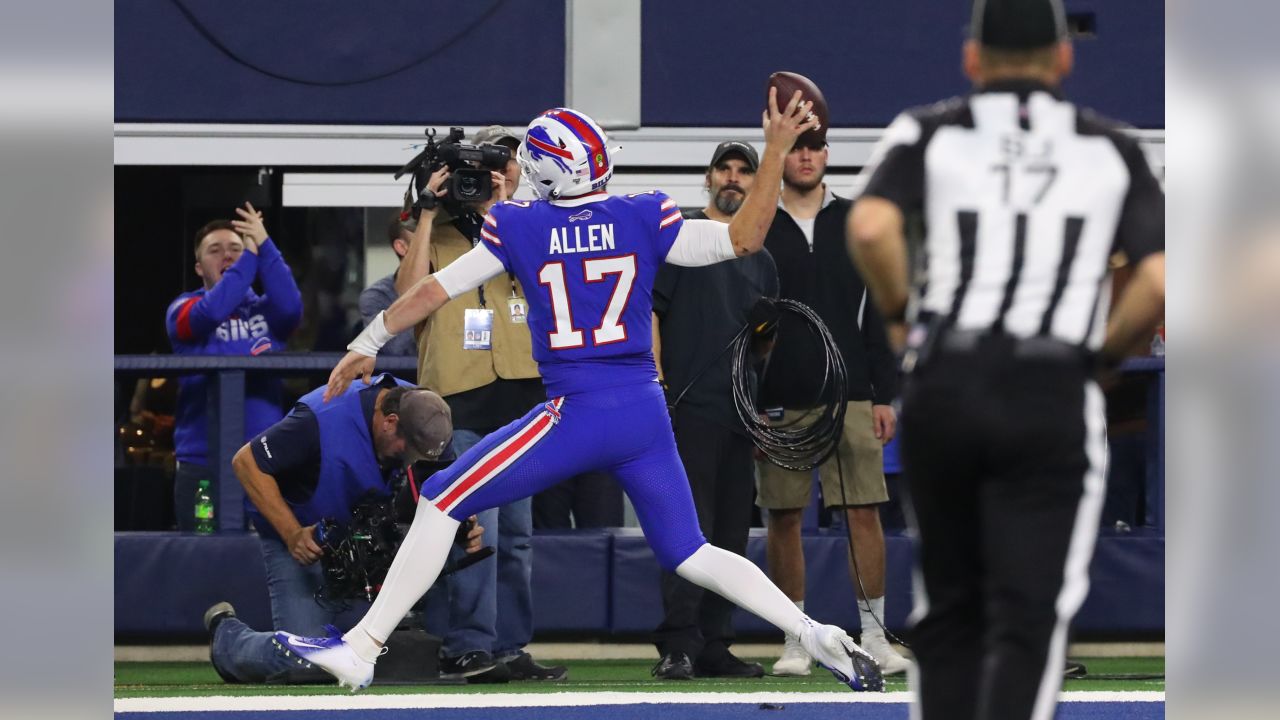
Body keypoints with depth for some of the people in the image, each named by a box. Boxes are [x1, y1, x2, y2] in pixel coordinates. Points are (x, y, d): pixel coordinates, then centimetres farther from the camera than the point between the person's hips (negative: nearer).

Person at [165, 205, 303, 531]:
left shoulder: (265, 309, 12)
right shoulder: (183, 308, 6)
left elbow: (290, 307, -11)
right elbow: (211, 311, -16)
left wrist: (263, 245, -14)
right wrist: (251, 256, -10)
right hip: (201, 464, -2)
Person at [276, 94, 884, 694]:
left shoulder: (520, 228, 0)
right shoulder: (644, 218, 3)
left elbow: (434, 290, 7)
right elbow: (742, 239, 3)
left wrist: (366, 345, 20)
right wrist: (775, 150, 6)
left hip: (576, 414, -4)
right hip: (646, 414, 4)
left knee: (441, 502, 5)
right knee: (689, 554, 15)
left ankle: (361, 649, -1)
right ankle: (815, 636, -1)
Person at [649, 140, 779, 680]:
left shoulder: (760, 259, 22)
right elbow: (645, 308, -5)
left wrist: (772, 335, 4)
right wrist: (654, 380, -14)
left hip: (739, 410, 7)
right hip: (688, 408, -7)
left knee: (730, 532, 7)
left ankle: (714, 646, 12)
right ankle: (678, 647, -16)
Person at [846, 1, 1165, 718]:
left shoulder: (930, 134, 9)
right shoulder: (1111, 149, 11)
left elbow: (870, 228, -11)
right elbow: (1161, 282, -3)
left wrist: (901, 311, 6)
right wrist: (1104, 351, 13)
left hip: (943, 386, 1)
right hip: (1054, 397, -1)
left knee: (951, 607, 15)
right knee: (1029, 616, -4)